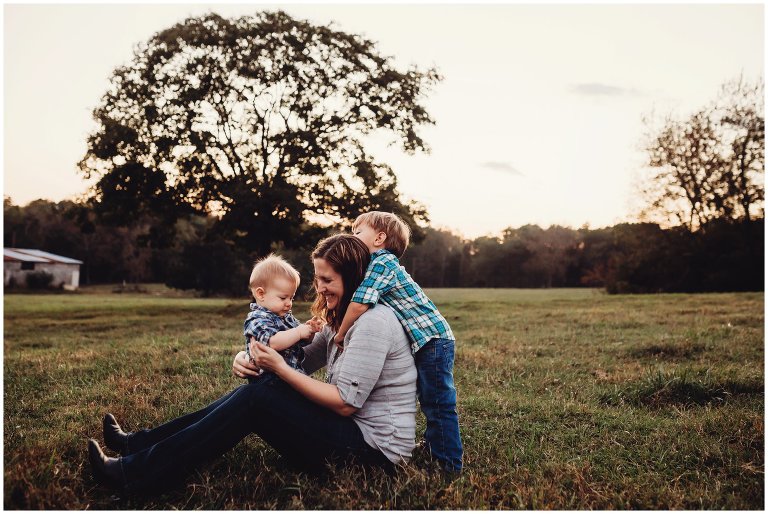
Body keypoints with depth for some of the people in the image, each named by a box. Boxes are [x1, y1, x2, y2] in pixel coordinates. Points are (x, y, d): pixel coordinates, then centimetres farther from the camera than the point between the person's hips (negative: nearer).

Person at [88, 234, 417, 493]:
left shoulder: (374, 322, -19)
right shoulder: (343, 320, 13)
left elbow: (345, 402, -22)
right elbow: (302, 361, 10)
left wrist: (280, 368, -18)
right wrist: (248, 360, -9)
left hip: (374, 446, -9)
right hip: (349, 429, 9)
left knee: (258, 397, -18)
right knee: (256, 389, 2)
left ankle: (138, 472, -11)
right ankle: (141, 445, 10)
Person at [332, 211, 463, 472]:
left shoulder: (382, 262, -14)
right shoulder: (384, 263, 17)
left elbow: (360, 303, -23)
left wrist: (340, 335, -10)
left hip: (432, 339, -10)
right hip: (427, 341, 10)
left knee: (439, 404, -4)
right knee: (431, 401, 22)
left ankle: (450, 465, 3)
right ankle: (435, 446, 36)